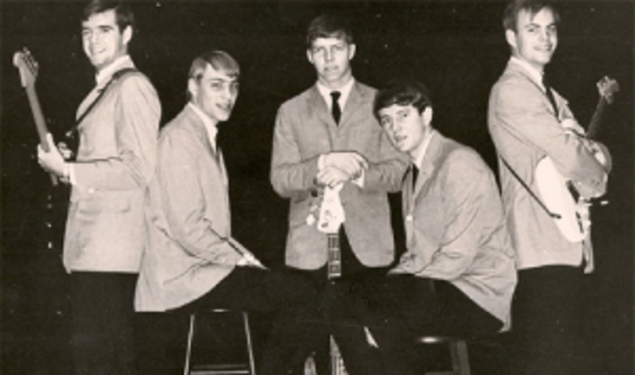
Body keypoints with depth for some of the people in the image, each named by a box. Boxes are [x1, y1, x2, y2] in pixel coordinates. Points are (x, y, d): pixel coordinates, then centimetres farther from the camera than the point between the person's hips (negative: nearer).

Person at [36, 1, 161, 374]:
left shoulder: (132, 87, -10)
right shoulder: (103, 90, 19)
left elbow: (138, 168, -18)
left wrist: (67, 170, -14)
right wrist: (64, 163, 7)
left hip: (109, 248, -10)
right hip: (91, 244, 10)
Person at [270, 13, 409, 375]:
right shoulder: (291, 111, 14)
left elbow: (398, 171, 4)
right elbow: (281, 180, 3)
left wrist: (356, 172, -14)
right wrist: (324, 164, -14)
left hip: (368, 242, 0)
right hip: (311, 245, 1)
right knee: (316, 337, -4)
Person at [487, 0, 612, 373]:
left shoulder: (549, 96, 21)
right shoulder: (512, 91, -9)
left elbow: (598, 156, 12)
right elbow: (569, 157, -18)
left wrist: (586, 148, -11)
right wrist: (596, 177, 1)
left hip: (568, 246, 10)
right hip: (543, 250, -10)